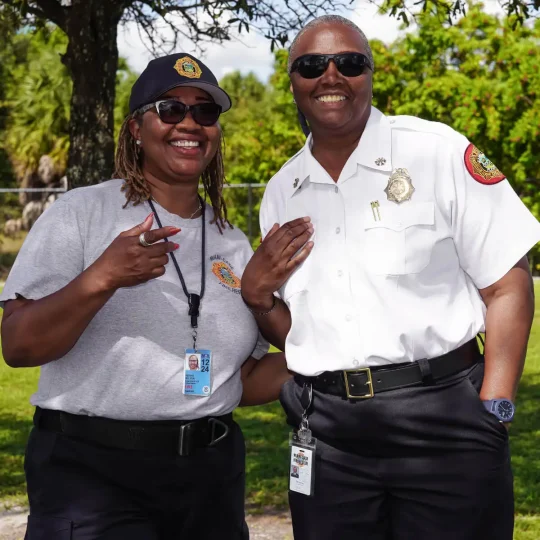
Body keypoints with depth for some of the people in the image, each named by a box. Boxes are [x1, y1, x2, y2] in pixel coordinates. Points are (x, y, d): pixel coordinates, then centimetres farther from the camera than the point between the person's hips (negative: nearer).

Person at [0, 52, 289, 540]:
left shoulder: (233, 243, 11)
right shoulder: (82, 212, -5)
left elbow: (244, 379, 14)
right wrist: (100, 279, -25)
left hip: (211, 472, 6)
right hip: (92, 467, -5)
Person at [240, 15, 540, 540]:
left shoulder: (438, 151, -3)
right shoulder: (281, 192, 10)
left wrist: (494, 410, -11)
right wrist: (256, 296, -3)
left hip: (444, 419, -4)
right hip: (326, 434, 4)